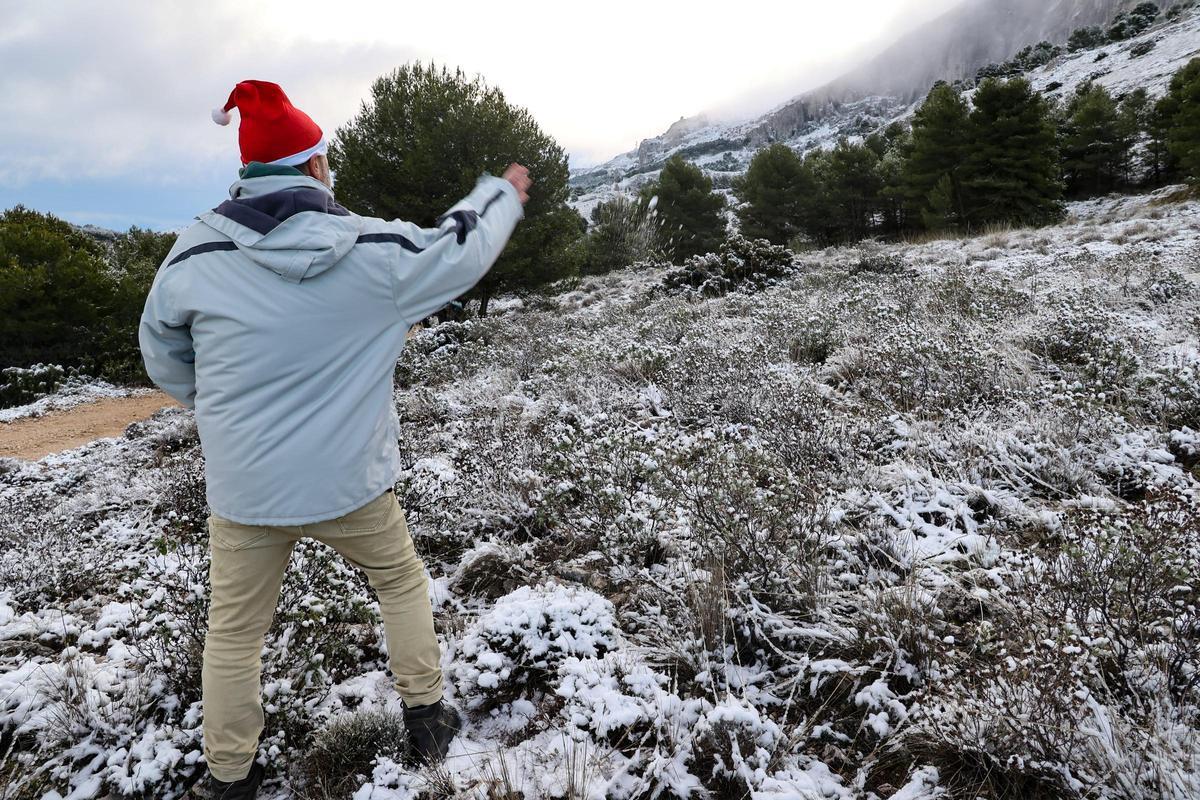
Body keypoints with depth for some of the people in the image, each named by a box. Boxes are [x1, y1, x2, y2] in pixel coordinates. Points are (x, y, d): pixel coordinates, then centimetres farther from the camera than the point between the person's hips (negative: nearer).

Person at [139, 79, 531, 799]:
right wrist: (504, 193, 23)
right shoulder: (379, 251, -14)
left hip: (243, 488, 1)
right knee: (402, 581, 24)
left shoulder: (194, 255, -8)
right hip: (351, 481, -1)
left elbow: (165, 356, 7)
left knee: (236, 631, 19)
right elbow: (461, 247, 4)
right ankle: (428, 719, 34)